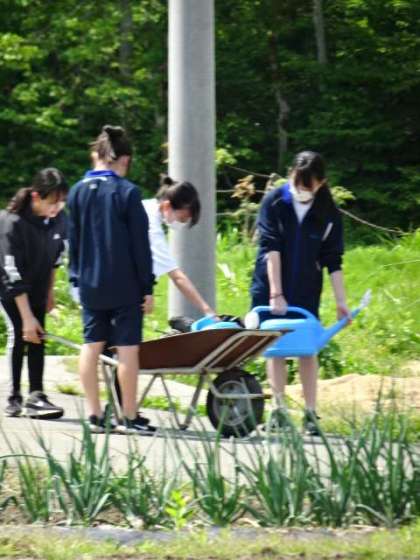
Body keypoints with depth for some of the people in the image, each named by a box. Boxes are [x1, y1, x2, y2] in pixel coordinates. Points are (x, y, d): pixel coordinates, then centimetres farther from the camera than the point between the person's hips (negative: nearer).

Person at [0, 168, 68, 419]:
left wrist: (50, 291, 9)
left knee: (37, 336, -1)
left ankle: (36, 396, -3)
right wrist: (27, 317, -32)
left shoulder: (59, 219, -15)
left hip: (37, 286, 5)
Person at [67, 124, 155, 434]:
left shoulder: (78, 191, 3)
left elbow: (73, 240, 9)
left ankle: (95, 415, 10)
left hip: (90, 284, 5)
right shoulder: (127, 192, -11)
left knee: (92, 346, 9)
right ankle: (129, 417, 2)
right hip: (125, 286, -5)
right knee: (127, 348, 0)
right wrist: (147, 287, -4)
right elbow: (140, 245, -9)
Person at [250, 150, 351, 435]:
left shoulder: (328, 213, -5)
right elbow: (271, 248, -14)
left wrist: (341, 302, -7)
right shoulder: (274, 202, -9)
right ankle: (279, 409, 9)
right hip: (270, 288, -1)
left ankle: (311, 414, 3)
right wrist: (275, 293, -20)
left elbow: (333, 261, -3)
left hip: (306, 292, 1)